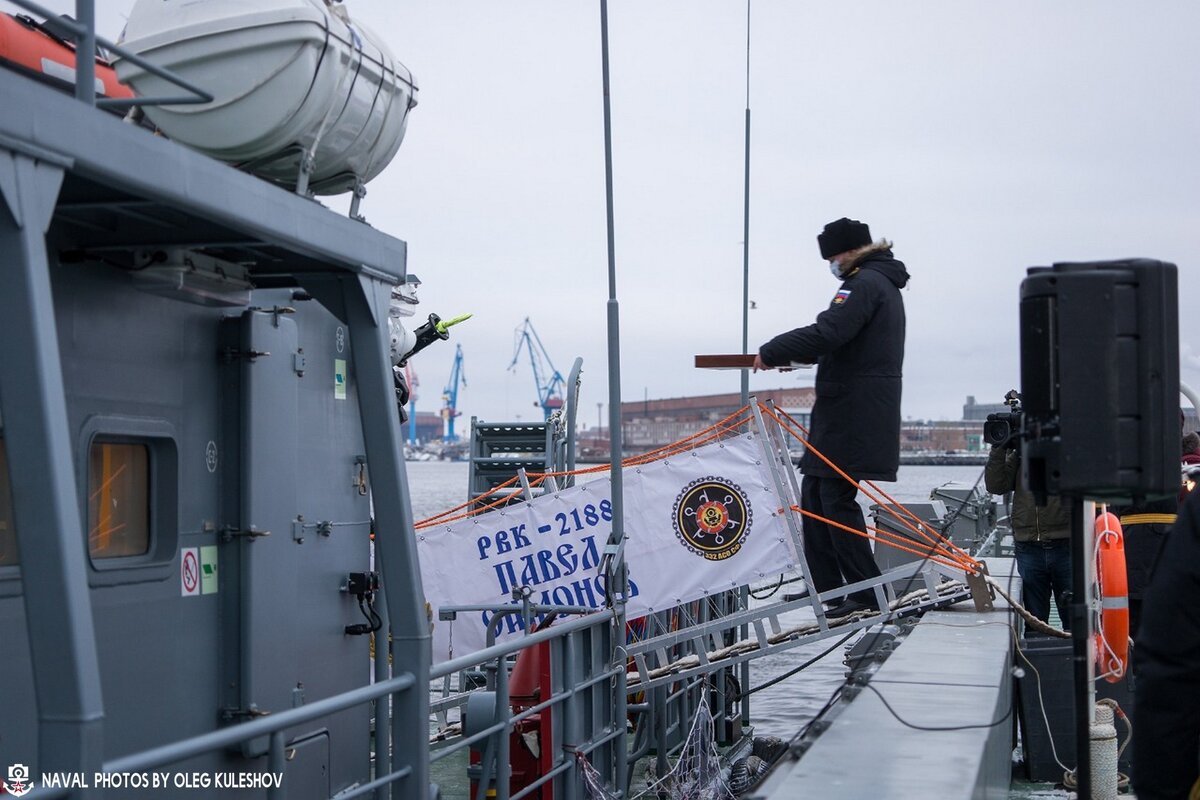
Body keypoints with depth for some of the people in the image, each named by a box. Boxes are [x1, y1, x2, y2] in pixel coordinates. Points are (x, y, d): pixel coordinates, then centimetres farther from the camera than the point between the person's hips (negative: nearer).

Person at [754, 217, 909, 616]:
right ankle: (825, 586, 17)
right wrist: (795, 356, 21)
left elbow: (827, 334, -23)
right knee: (814, 494, 13)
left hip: (851, 413, -11)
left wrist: (772, 352, -14)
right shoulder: (885, 284, 21)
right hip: (860, 413, 11)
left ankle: (867, 593, -5)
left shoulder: (865, 283, -12)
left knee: (836, 498, -8)